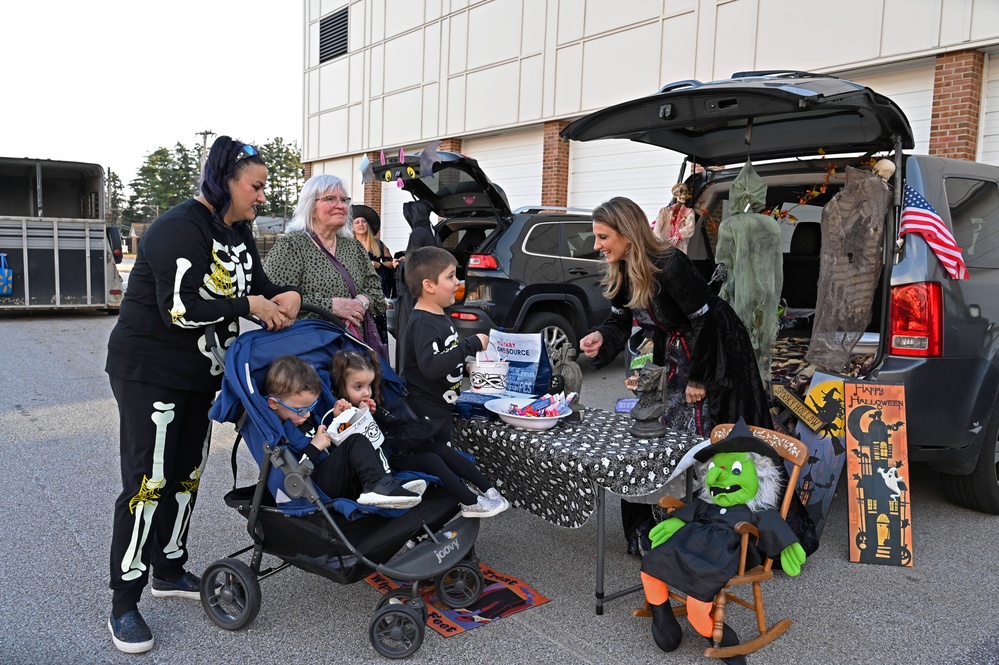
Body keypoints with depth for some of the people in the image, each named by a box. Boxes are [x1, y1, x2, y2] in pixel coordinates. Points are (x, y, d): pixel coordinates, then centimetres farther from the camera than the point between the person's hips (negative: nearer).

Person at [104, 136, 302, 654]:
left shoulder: (237, 232, 7)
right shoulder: (180, 229, -20)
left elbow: (255, 284, 14)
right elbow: (182, 309, -28)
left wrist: (284, 297, -8)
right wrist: (249, 306, -19)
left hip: (199, 373, 9)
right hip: (149, 371, -8)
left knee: (186, 474, 15)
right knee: (148, 482, -6)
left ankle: (170, 571, 32)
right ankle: (123, 606, 6)